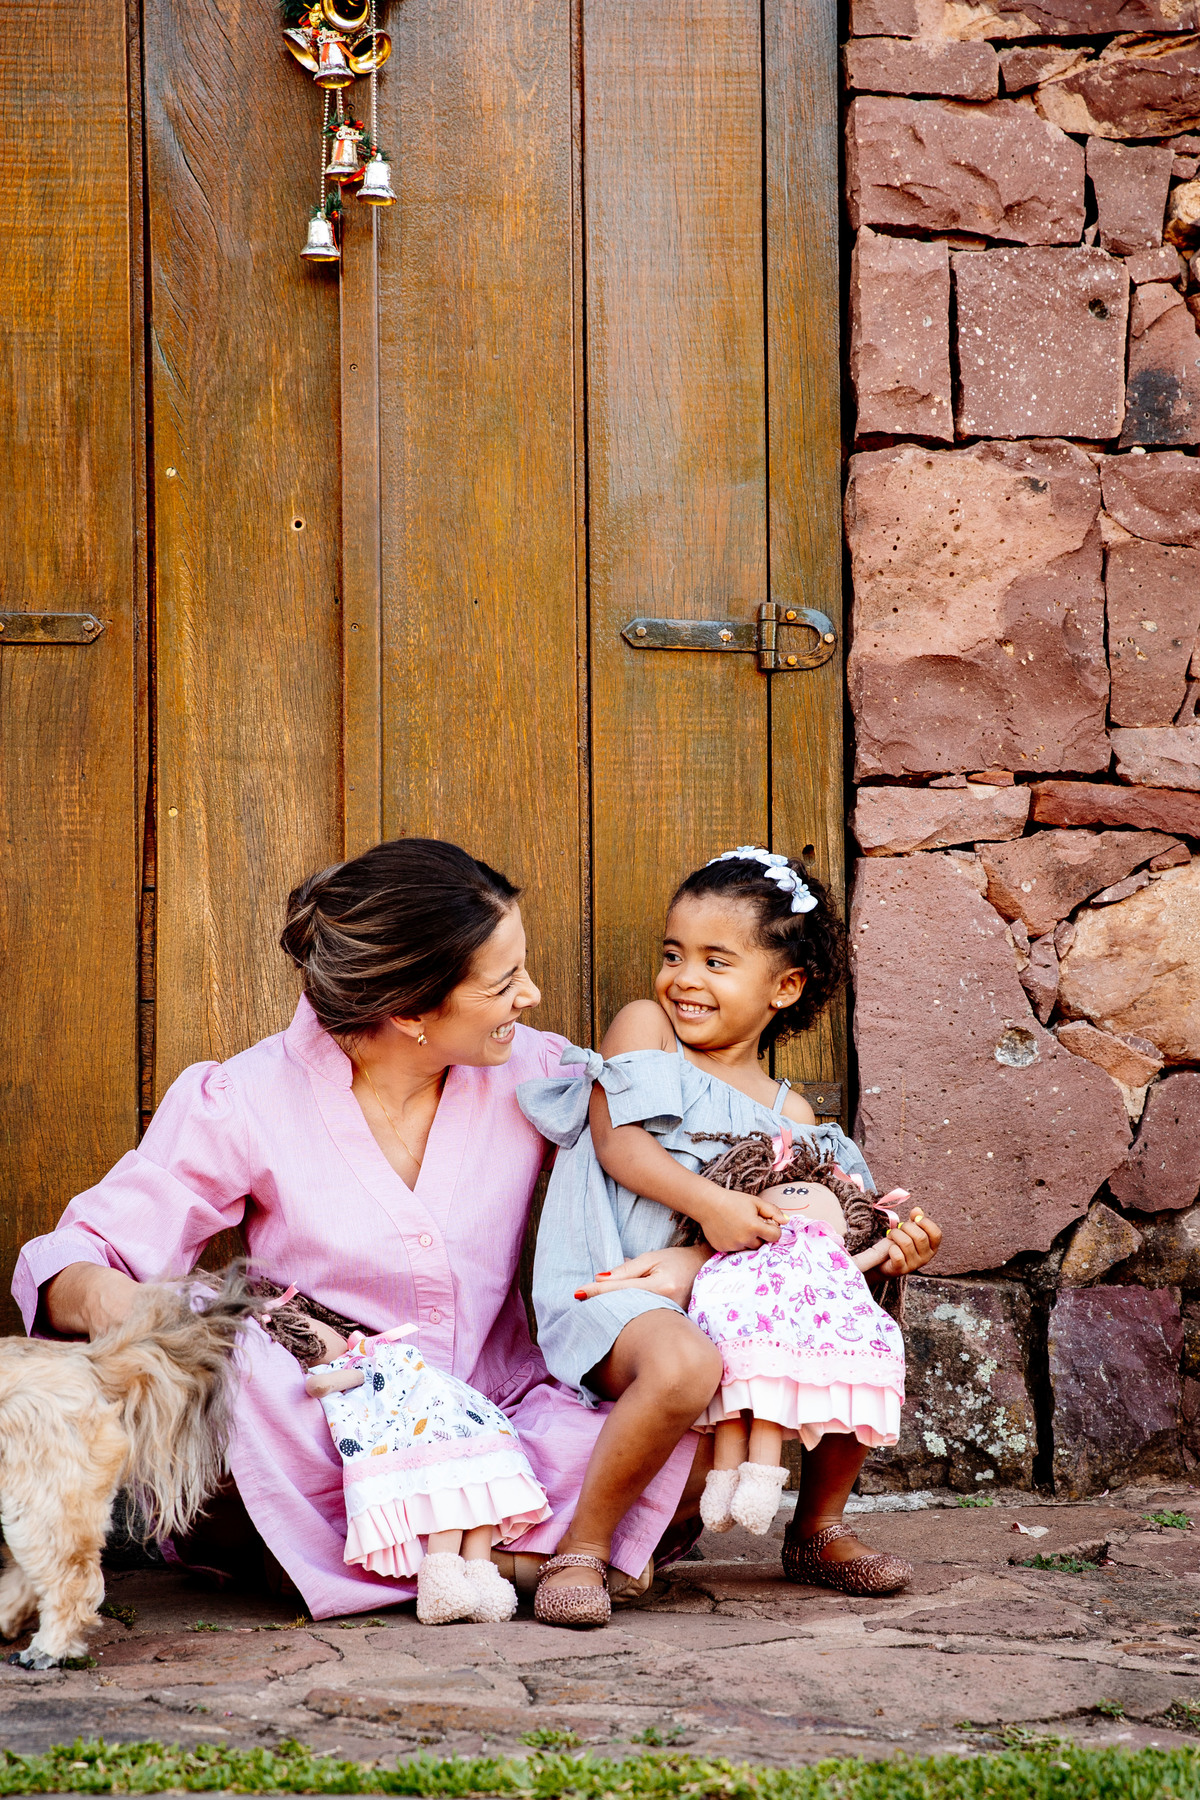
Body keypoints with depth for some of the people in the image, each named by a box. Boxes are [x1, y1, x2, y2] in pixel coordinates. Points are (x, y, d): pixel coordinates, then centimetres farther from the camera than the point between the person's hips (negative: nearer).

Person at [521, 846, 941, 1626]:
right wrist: (707, 1204, -20)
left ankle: (818, 1529, 19)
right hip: (611, 1291, -5)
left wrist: (883, 1248, -4)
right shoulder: (643, 1026, 6)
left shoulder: (787, 1113, 16)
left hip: (722, 1296, 6)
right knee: (684, 1366, -38)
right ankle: (582, 1549, -22)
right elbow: (618, 1140, -7)